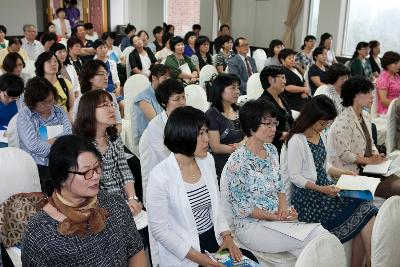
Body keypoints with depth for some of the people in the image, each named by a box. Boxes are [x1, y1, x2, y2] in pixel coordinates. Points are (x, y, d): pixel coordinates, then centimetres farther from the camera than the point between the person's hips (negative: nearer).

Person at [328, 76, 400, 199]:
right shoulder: (343, 122, -19)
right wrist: (369, 160, -14)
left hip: (366, 168, 9)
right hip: (350, 173, -9)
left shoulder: (366, 116, 10)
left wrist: (377, 156, 0)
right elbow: (344, 154, -21)